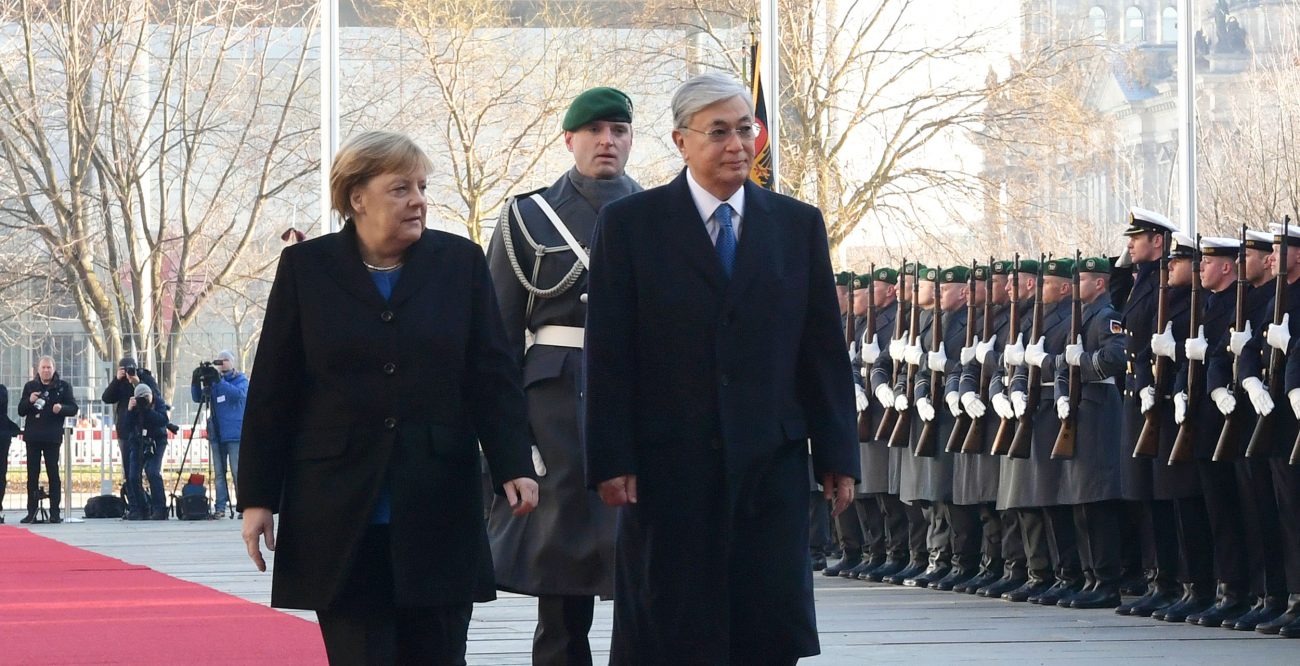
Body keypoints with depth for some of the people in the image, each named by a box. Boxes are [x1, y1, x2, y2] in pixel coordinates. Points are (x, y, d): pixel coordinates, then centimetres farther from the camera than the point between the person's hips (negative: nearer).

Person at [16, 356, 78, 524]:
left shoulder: (63, 387, 5)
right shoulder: (30, 387, 10)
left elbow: (73, 408, 2)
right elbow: (21, 411, 10)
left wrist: (61, 408, -19)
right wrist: (29, 401, -11)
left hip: (52, 437, -2)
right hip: (33, 437, 2)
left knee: (53, 474, -2)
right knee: (32, 475, 2)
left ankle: (55, 513, 0)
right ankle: (31, 512, 5)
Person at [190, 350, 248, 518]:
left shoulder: (240, 380, 3)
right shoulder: (213, 382, 15)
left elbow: (239, 394, -17)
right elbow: (197, 398, 13)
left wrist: (220, 381, -23)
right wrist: (195, 383, -5)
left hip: (235, 434, -5)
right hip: (217, 434, 5)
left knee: (238, 471, -9)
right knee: (219, 472, 3)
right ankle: (220, 507, 4)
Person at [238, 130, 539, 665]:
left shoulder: (460, 263, 6)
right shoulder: (306, 268, 4)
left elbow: (494, 377, 5)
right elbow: (272, 392, 5)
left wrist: (513, 467, -8)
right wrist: (257, 497, 1)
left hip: (437, 507, 1)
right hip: (342, 515, -1)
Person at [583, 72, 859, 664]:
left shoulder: (799, 225, 10)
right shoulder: (630, 223, 2)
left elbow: (824, 350, 10)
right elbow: (608, 357, -1)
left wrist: (837, 456, 5)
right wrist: (612, 461, -8)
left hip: (772, 462, 2)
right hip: (668, 465, -2)